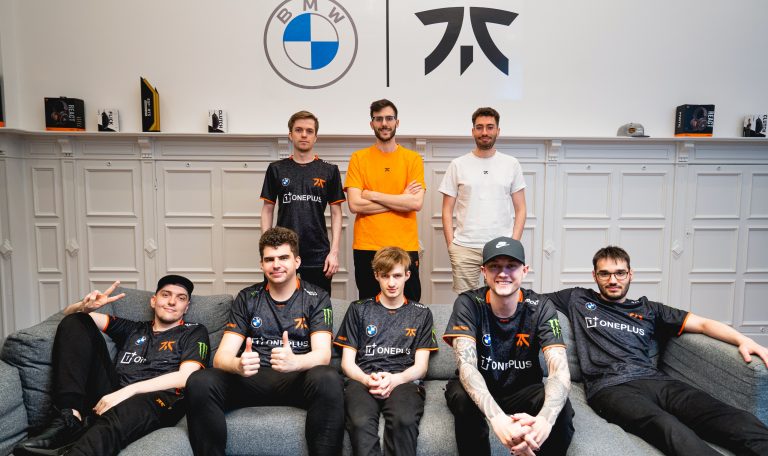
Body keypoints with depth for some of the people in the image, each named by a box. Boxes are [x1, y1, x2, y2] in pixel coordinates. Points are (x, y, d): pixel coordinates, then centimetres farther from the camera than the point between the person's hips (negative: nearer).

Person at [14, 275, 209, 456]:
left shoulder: (194, 332, 15)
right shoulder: (133, 329, 27)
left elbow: (185, 377, -4)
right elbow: (70, 314, 26)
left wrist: (128, 390, -16)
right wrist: (85, 307, -1)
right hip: (110, 396, 5)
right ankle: (70, 419, -16)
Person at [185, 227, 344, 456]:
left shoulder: (317, 298, 4)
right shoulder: (247, 298, 9)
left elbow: (323, 354, -9)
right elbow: (221, 357, 0)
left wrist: (294, 361, -34)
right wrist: (238, 365, -26)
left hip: (297, 379, -2)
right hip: (252, 379, 2)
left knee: (328, 379, -35)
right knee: (199, 382, -27)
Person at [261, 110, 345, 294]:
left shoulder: (329, 171, 4)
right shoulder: (276, 169, 6)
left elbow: (336, 213, 4)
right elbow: (267, 210, 8)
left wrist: (334, 252, -5)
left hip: (318, 254, 0)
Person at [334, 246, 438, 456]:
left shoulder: (421, 314, 19)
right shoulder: (358, 310, 19)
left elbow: (420, 366, 11)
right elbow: (347, 362, 13)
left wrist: (395, 379, -11)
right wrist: (368, 380, -10)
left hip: (404, 381, 0)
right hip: (363, 380, 0)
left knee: (403, 421, -36)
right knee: (361, 423, -36)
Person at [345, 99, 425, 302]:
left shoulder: (413, 159, 4)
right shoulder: (358, 158, 3)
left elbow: (416, 203, -9)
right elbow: (355, 205, -8)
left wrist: (372, 195, -9)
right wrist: (401, 199, -8)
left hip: (405, 247, 0)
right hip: (366, 247, 0)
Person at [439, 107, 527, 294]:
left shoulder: (512, 164, 7)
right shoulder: (458, 165, 5)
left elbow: (520, 210, 7)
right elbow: (447, 210, 6)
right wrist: (451, 244, -3)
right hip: (464, 248, 0)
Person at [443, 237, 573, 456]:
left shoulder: (540, 307, -14)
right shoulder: (468, 304, -18)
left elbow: (560, 370, -26)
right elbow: (466, 365, -30)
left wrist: (544, 420, -49)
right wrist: (498, 419, -50)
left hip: (523, 391, 1)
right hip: (479, 390, -1)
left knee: (562, 409, -30)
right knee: (463, 397, -35)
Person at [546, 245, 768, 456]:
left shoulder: (648, 310, 28)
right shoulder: (578, 300, 22)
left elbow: (702, 323, 23)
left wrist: (743, 340, 6)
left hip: (654, 379, 4)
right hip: (610, 387, -4)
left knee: (739, 421, -27)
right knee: (669, 427, -39)